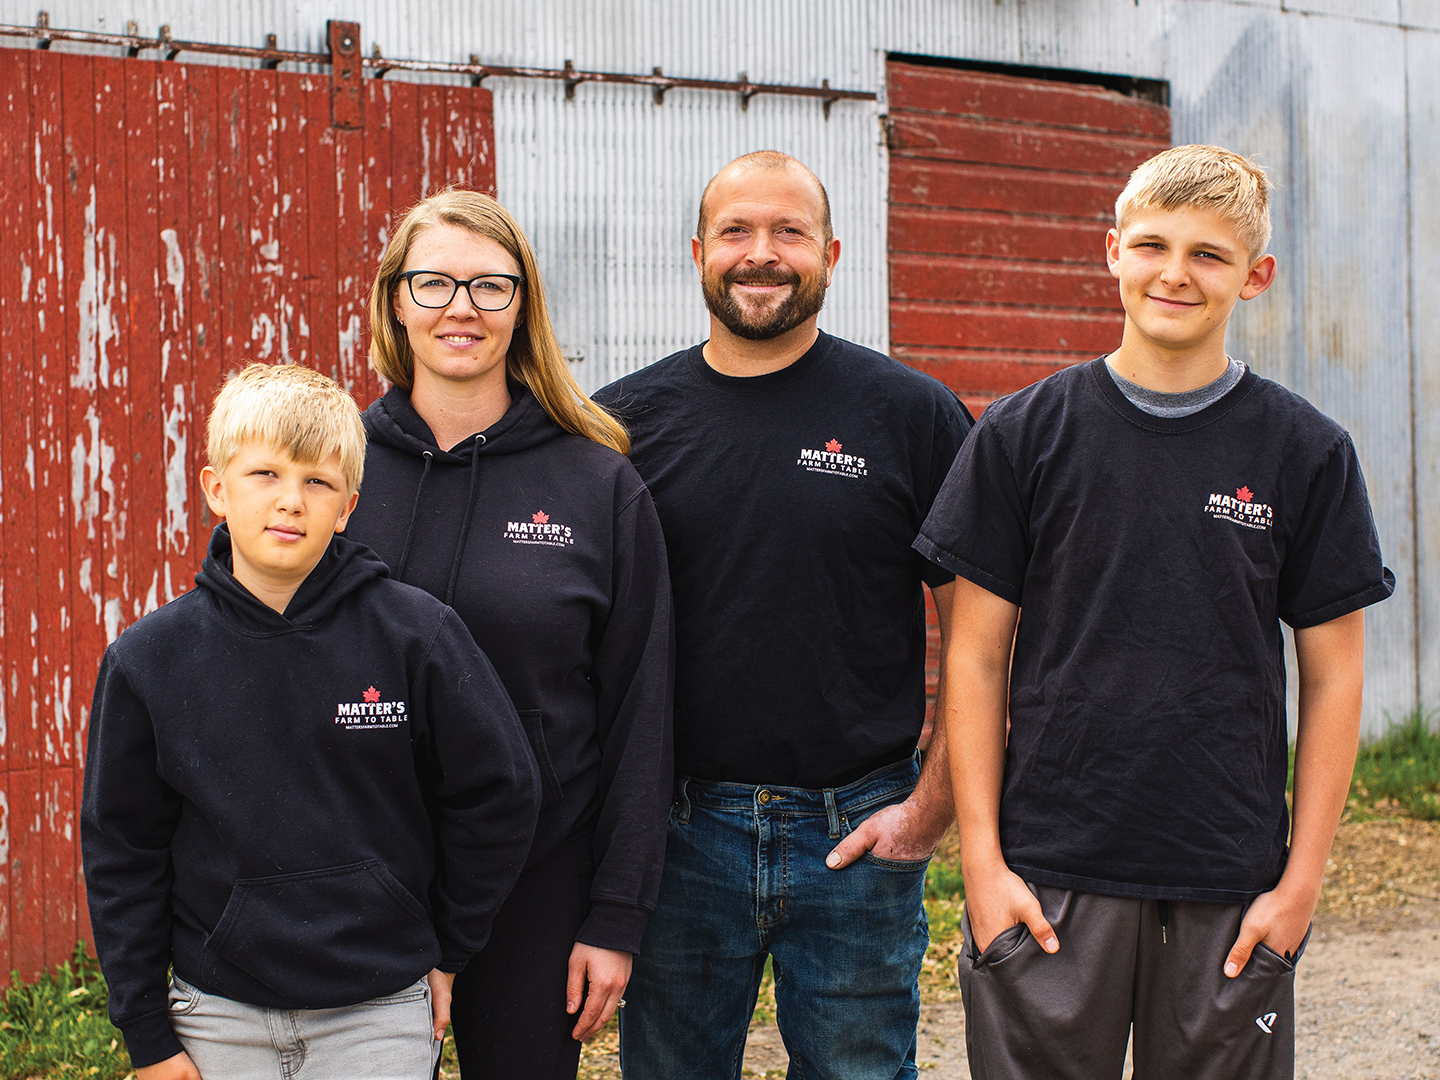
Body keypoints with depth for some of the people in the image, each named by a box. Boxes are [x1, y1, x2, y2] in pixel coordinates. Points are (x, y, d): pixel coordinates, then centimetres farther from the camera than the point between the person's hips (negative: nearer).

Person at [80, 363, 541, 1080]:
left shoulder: (415, 635, -9)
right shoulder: (148, 659, -3)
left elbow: (499, 794, 1)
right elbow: (122, 852, 3)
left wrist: (446, 947, 6)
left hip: (382, 1015, -1)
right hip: (219, 1014, 1)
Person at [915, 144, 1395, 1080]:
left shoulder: (1306, 452, 2)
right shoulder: (1024, 434, 1)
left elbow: (1333, 678, 4)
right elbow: (976, 657, 2)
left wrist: (1301, 879, -1)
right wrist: (982, 860, -3)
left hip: (1232, 892, 1)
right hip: (1048, 878, 0)